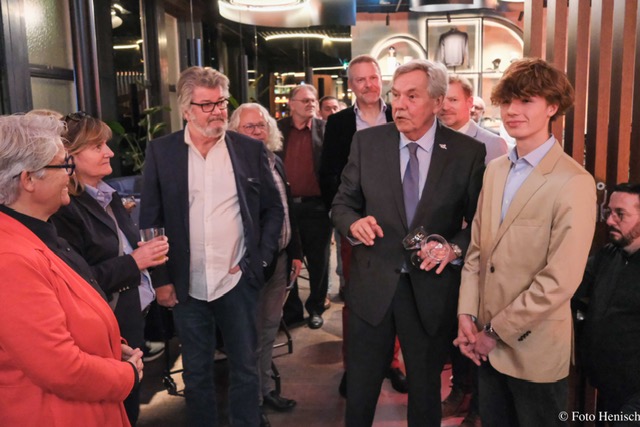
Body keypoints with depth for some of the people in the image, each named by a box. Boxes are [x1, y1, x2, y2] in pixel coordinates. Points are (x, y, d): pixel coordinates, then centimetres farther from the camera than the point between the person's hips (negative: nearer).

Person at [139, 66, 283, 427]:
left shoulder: (250, 149, 0)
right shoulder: (161, 152, -1)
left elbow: (274, 208, 6)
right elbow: (151, 220, 1)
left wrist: (261, 258, -4)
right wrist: (161, 279, -2)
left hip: (238, 280, 0)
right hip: (186, 285, 0)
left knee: (245, 367, 14)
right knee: (197, 371, 17)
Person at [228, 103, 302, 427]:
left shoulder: (276, 163, 9)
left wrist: (295, 253, 12)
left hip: (280, 259, 7)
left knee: (270, 326, 18)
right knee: (251, 333, 6)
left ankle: (265, 388, 35)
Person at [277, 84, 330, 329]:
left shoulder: (325, 129, 0)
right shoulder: (278, 129, 4)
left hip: (316, 206, -2)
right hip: (285, 205, 2)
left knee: (318, 261, 8)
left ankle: (316, 307, 26)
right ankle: (290, 307, 31)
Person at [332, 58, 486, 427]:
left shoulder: (468, 152, -8)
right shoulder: (367, 141, -3)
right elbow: (342, 203, 3)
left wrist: (455, 247, -20)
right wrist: (353, 222, -18)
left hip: (432, 289, -1)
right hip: (373, 283, 1)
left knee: (426, 389, 21)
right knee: (361, 387, 18)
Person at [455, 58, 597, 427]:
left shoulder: (574, 183, -17)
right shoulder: (495, 170, 5)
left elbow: (561, 280, -20)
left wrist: (497, 331, -14)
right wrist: (467, 314, -2)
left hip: (535, 349, -5)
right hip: (488, 344, 6)